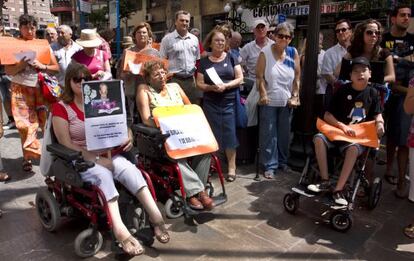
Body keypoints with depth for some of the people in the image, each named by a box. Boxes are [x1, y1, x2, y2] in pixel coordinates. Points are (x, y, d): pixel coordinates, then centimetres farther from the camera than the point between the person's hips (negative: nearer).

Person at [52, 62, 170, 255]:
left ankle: (156, 217, -29)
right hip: (79, 160, -4)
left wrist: (128, 136, -12)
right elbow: (66, 144, -12)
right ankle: (120, 231, -41)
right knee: (103, 175, -34)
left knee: (130, 169, -25)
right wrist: (96, 159, -21)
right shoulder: (61, 107, -2)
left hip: (106, 155, 4)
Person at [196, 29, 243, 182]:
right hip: (210, 104, 1)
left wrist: (226, 86, -14)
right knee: (213, 134, 3)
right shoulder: (204, 62, 8)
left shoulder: (231, 58, 7)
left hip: (229, 102, -1)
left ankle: (231, 167, 5)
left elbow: (240, 78, 1)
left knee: (230, 134, -3)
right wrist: (211, 87, -15)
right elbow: (199, 83, 4)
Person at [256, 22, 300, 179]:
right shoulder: (265, 52, -7)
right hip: (269, 100, -3)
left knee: (284, 133, 14)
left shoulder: (293, 53, 2)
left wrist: (295, 96, 1)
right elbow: (260, 76, -8)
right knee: (268, 134, 1)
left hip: (286, 101, 3)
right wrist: (263, 94, -16)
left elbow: (297, 76, 5)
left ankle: (282, 161, 30)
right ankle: (270, 165, 11)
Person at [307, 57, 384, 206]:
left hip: (359, 135, 0)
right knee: (319, 138, -28)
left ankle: (338, 189, -28)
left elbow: (377, 114, 16)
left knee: (353, 148, -34)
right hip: (337, 130, 1)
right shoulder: (343, 91, 0)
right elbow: (327, 116, -3)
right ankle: (325, 182, -21)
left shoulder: (372, 93, 6)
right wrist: (343, 127, -16)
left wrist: (380, 123, -8)